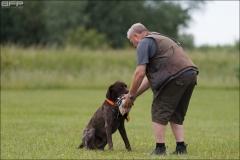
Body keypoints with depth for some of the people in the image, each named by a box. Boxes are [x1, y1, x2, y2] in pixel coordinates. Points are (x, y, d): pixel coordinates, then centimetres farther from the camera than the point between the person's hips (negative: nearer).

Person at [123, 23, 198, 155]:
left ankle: (160, 149, 0)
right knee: (176, 114, 18)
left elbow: (140, 73, -6)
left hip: (176, 76, -9)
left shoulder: (143, 43, 3)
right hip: (191, 74, 9)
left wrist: (131, 96, 6)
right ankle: (181, 148, 13)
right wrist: (134, 95, 29)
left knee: (159, 111, 0)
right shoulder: (159, 39, 32)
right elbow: (150, 77, 31)